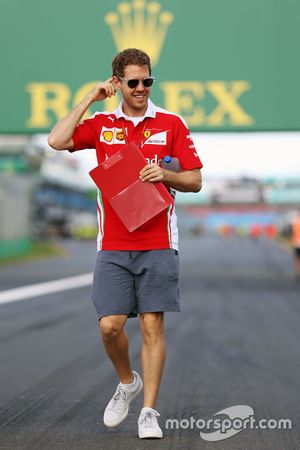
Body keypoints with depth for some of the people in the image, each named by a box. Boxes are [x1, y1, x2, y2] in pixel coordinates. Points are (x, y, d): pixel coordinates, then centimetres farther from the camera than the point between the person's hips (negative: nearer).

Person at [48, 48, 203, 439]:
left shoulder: (171, 123, 4)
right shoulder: (102, 124, 8)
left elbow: (195, 180, 5)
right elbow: (57, 141, -7)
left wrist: (165, 175, -15)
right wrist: (90, 99, -2)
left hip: (157, 244, -1)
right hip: (112, 246, 1)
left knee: (152, 325, -1)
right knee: (110, 325, -4)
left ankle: (149, 412, 6)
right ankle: (127, 383, 25)